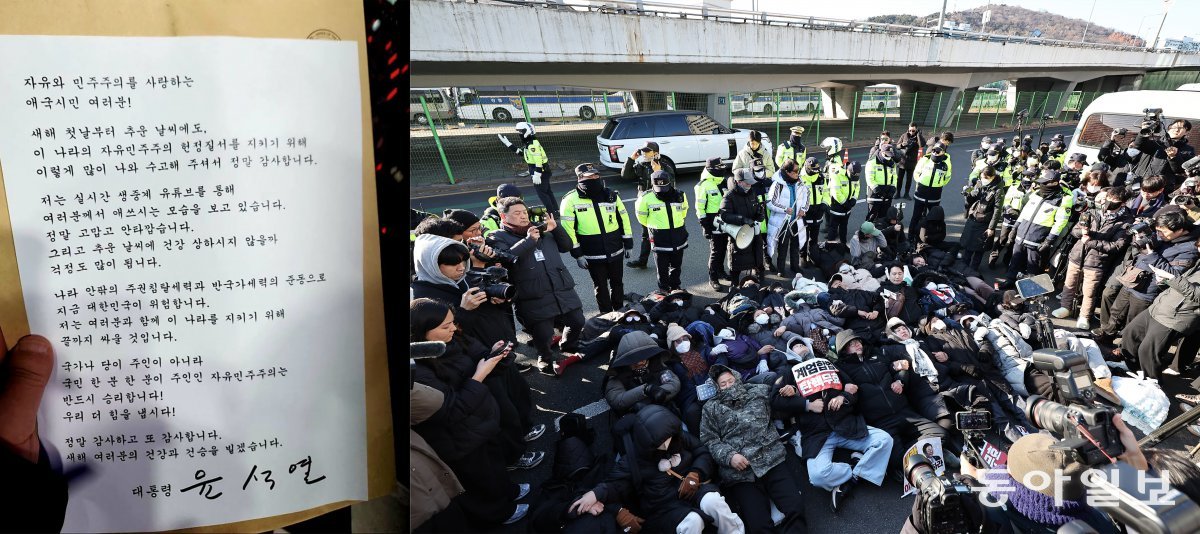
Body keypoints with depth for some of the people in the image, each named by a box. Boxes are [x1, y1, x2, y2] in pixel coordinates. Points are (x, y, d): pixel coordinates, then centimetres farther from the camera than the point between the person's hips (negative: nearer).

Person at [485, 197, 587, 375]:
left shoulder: (540, 229, 17)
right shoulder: (498, 238, -1)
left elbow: (566, 246, 17)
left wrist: (555, 228, 1)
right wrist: (529, 240, -19)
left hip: (563, 292, 6)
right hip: (535, 300, -5)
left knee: (577, 322, 15)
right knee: (543, 335, 0)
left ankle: (569, 350, 44)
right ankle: (546, 360, 32)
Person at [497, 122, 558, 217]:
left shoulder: (532, 144, -20)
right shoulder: (528, 143, 12)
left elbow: (538, 160, -27)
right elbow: (519, 152, 23)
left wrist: (537, 175, -29)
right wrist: (507, 143, 22)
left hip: (540, 171, -10)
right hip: (542, 170, 10)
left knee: (541, 192, -6)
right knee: (547, 191, 14)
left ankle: (552, 212, -2)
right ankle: (556, 211, 21)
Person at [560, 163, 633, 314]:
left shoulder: (611, 195, 1)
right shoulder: (571, 200, -10)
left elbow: (623, 218, 8)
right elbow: (568, 229, -9)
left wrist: (628, 244, 8)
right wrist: (577, 254, -10)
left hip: (616, 251, 3)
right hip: (592, 255, -3)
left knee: (617, 282, 16)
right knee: (601, 286, 9)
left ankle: (620, 311, 34)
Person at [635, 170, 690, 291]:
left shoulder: (679, 195, 0)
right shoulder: (647, 198, -11)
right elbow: (641, 215, 4)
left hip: (678, 235, 4)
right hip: (659, 238, -4)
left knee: (676, 265, 17)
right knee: (662, 268, 3)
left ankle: (675, 287, 33)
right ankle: (665, 290, 16)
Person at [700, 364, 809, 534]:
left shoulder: (758, 393, 21)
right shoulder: (711, 408, 16)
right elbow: (709, 440, 7)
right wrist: (729, 456, -9)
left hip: (771, 460, 2)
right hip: (739, 472, -2)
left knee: (795, 507, -19)